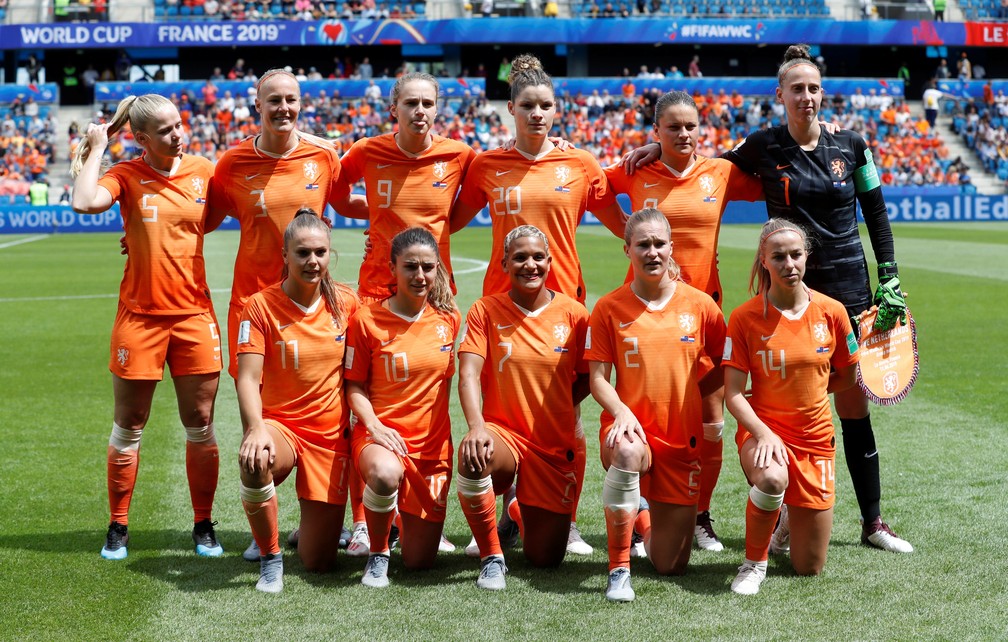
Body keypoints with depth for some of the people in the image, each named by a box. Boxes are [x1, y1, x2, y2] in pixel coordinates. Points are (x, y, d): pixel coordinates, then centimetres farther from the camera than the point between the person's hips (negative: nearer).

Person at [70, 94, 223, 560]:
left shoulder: (203, 171, 3)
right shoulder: (127, 176, -5)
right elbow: (84, 203, -23)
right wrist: (96, 148, -13)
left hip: (194, 314, 2)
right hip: (140, 316, -2)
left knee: (200, 426, 6)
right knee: (128, 427, 6)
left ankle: (203, 526, 18)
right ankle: (118, 527, 19)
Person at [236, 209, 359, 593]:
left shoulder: (346, 302, 0)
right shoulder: (261, 306, -9)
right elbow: (247, 378, -17)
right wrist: (256, 429, -33)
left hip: (331, 434, 2)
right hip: (279, 424, -2)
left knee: (319, 562, 0)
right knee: (255, 462, -41)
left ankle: (312, 522, 40)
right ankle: (270, 558, -14)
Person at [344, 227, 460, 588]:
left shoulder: (449, 318, 4)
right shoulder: (367, 319, -6)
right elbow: (355, 385, -1)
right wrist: (374, 426, -17)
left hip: (433, 443, 3)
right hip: (381, 434, -3)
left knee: (419, 561, 2)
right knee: (385, 473, -42)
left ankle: (406, 514, 40)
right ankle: (378, 554, -11)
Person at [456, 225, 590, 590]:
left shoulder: (574, 314, 0)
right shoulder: (485, 311, -2)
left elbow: (586, 380, 9)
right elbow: (468, 373, -14)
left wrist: (553, 411, -4)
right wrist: (477, 426, -30)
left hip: (556, 448, 2)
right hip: (503, 434, -1)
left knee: (545, 557, 2)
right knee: (473, 456, -40)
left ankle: (521, 510, 41)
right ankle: (492, 558, -16)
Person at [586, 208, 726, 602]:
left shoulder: (700, 305, 0)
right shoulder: (609, 308, -2)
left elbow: (726, 365, 13)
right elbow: (597, 378, -4)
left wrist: (686, 392, 3)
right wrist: (621, 412, -22)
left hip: (682, 440, 2)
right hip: (630, 427, -2)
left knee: (670, 566, 2)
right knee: (627, 452, -42)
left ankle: (643, 519, 41)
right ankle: (619, 569, -26)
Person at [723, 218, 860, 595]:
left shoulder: (832, 312, -4)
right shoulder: (745, 317, -9)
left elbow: (847, 377, 11)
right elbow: (733, 394, -11)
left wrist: (801, 390, 7)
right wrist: (763, 433, -25)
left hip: (816, 438, 2)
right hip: (762, 430, -2)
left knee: (809, 568, 4)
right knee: (772, 478, -41)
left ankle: (789, 518, 40)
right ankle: (755, 562, -13)